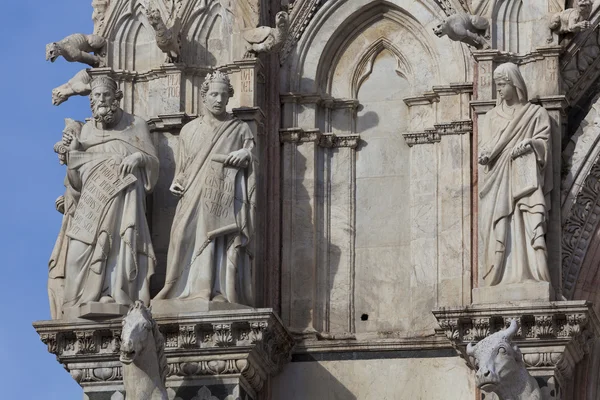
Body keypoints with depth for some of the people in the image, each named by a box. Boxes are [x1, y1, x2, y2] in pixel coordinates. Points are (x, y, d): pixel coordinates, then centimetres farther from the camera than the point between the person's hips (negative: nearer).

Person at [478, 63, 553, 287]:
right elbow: (487, 144, 15)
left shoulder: (536, 113, 13)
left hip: (524, 178, -3)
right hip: (497, 181, 3)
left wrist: (529, 144, -15)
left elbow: (544, 142, 6)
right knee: (497, 227, -12)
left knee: (529, 224, -19)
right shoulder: (492, 116, 22)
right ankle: (500, 278, -19)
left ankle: (530, 275, -27)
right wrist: (485, 155, -8)